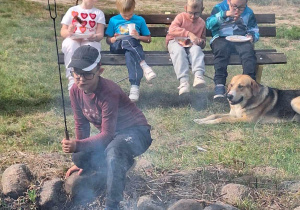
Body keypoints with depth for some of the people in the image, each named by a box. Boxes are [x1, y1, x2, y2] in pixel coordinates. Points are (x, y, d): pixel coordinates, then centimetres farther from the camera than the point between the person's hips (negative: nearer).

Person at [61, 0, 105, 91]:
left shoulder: (99, 13, 18)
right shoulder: (72, 10, 18)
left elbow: (100, 34, 6)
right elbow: (62, 32, 10)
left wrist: (95, 37, -19)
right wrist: (68, 32, -15)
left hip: (90, 41, 0)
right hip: (72, 40, 0)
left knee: (90, 46, -37)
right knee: (71, 44, -37)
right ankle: (72, 81, -39)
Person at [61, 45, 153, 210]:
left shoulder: (108, 92, -31)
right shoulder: (76, 91, -10)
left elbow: (107, 135, -32)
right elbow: (81, 125, 3)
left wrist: (77, 145, -43)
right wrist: (80, 153, 9)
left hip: (135, 131, -8)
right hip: (111, 134, 8)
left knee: (114, 151, -39)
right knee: (79, 158, -10)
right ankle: (124, 163, 13)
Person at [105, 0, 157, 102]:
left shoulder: (140, 20, 17)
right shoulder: (113, 20, 18)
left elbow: (148, 39, 18)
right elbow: (108, 40, 17)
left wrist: (138, 37, -3)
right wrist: (114, 39, -7)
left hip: (134, 46, 0)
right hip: (117, 47, 0)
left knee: (130, 54, -40)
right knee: (127, 39, -37)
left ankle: (135, 87, -54)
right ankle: (144, 65, -47)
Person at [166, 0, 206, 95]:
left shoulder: (202, 23, 11)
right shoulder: (181, 17, 1)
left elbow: (203, 43, 20)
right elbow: (172, 29, -19)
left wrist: (201, 42, -7)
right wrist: (189, 34, -30)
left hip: (192, 45, 2)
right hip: (176, 42, -2)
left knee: (196, 49, -34)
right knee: (179, 51, -37)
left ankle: (198, 76, -54)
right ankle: (183, 81, -50)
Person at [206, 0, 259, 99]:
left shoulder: (249, 13, 19)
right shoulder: (219, 8, 10)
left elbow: (254, 31, 23)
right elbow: (209, 24, -4)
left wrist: (252, 37, -1)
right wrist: (225, 14, -14)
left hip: (241, 40, 2)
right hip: (221, 38, -2)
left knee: (248, 50, -32)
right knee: (222, 49, -37)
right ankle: (219, 85, -44)